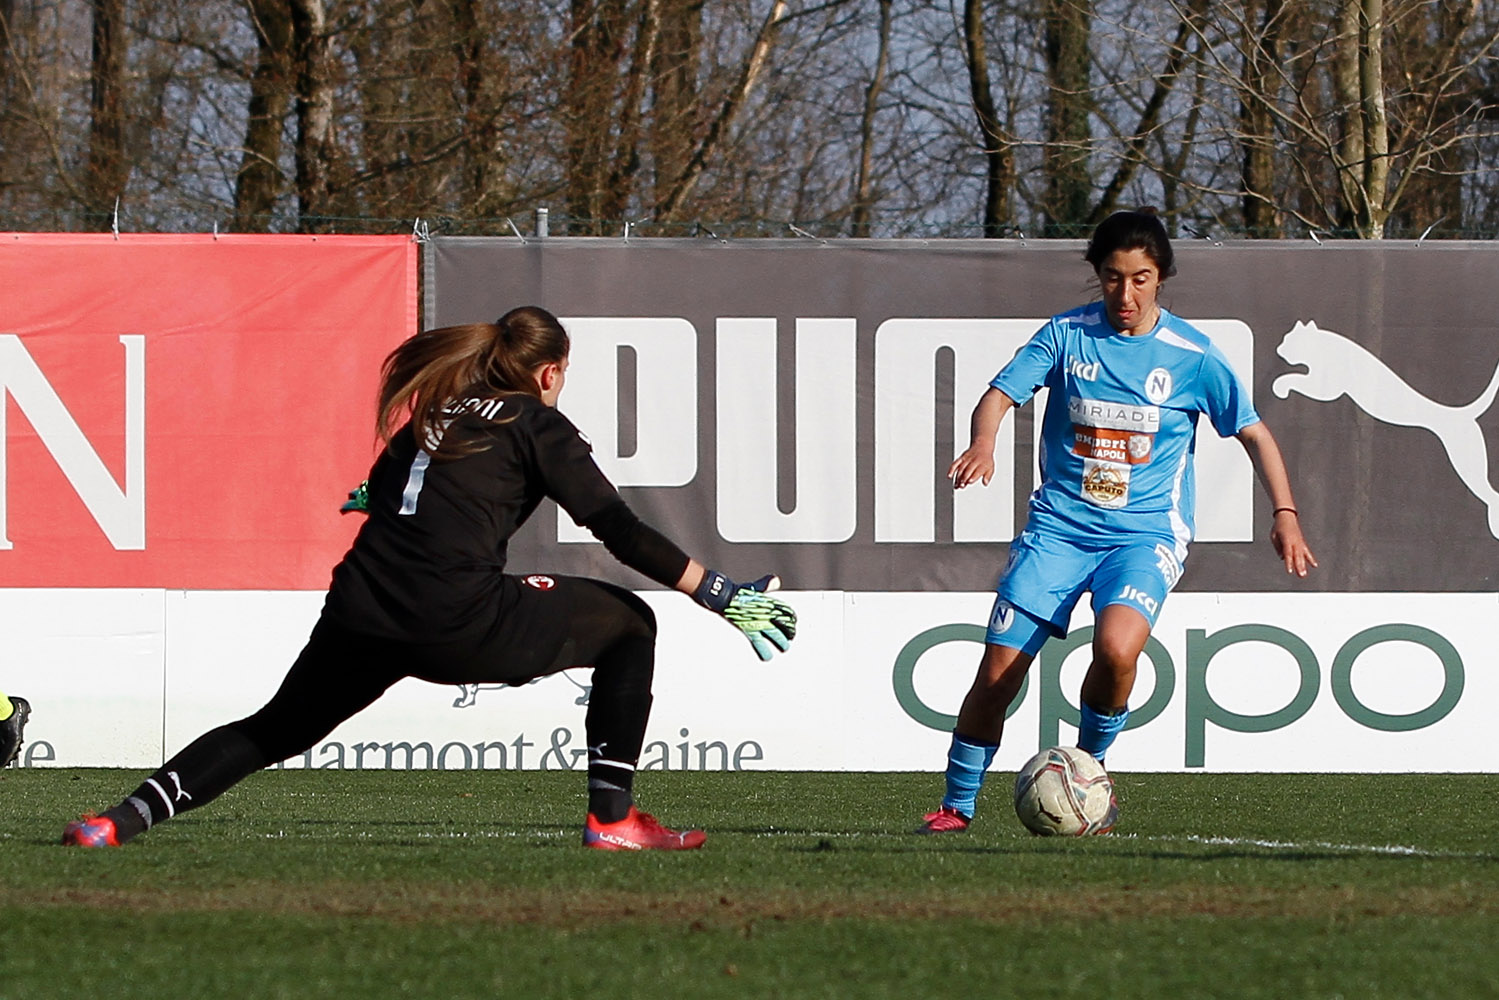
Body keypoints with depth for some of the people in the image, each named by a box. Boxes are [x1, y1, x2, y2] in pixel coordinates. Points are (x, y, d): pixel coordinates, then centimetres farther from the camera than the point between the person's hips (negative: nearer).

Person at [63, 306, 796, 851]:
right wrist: (725, 598, 3)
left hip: (360, 611, 5)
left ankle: (122, 820, 10)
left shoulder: (433, 412, 23)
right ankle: (612, 818, 8)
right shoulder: (536, 424, 7)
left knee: (275, 730, 25)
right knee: (629, 625, 13)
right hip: (457, 620, -5)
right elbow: (621, 532, 1)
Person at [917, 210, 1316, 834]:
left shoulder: (1191, 354, -3)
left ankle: (1088, 770, -4)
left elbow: (1252, 432, 6)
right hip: (1060, 524, 2)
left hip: (1147, 532, -2)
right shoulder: (1067, 334, -1)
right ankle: (957, 805, 13)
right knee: (997, 673, -7)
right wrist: (983, 442, -30)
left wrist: (1284, 514, -4)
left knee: (1116, 648, -30)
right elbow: (1002, 392, -8)